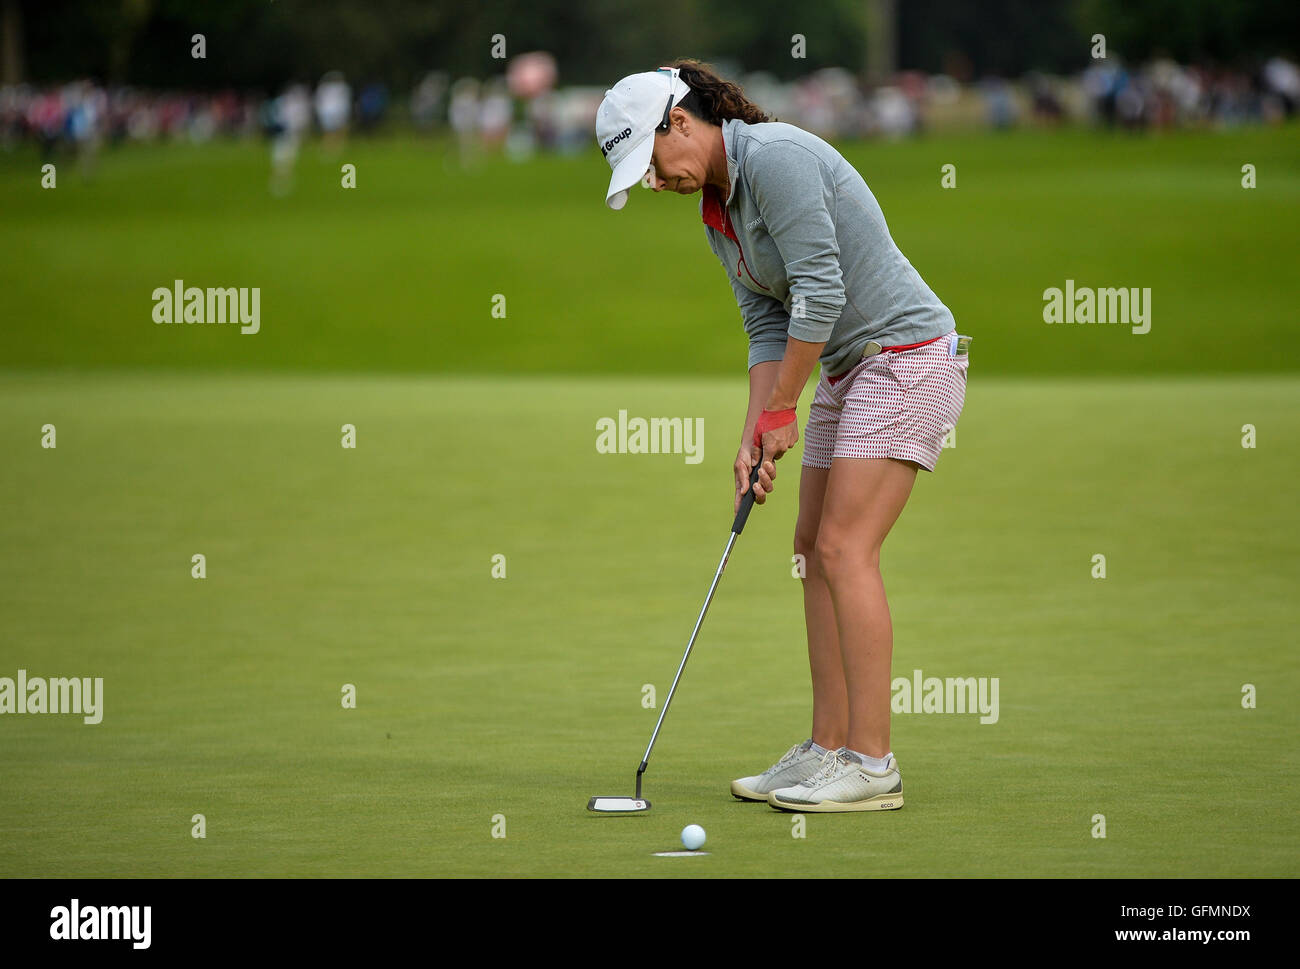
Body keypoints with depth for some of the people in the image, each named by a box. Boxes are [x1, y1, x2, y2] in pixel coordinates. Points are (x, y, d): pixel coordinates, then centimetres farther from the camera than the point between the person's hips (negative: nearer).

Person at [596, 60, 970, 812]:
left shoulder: (775, 157, -18)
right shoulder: (718, 209, 12)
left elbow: (820, 290, -22)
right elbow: (769, 324, 11)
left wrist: (781, 412, -13)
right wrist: (755, 436, -2)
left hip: (908, 356, -10)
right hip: (850, 368, 10)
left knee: (845, 548, -14)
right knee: (815, 549, 9)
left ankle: (872, 764, -12)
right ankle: (828, 748, 12)